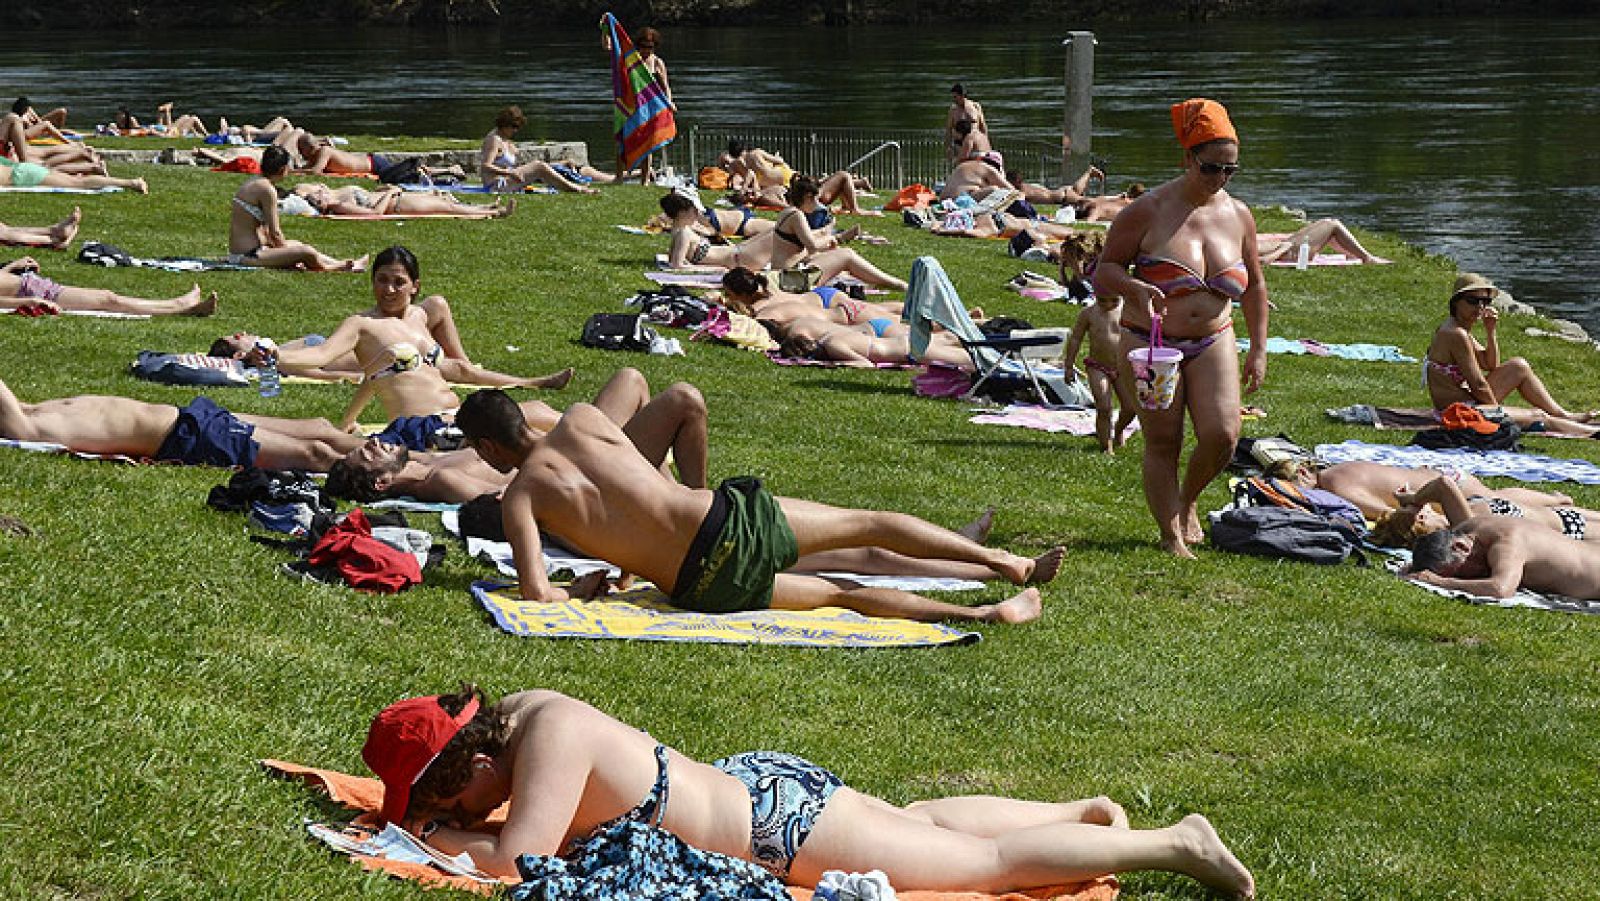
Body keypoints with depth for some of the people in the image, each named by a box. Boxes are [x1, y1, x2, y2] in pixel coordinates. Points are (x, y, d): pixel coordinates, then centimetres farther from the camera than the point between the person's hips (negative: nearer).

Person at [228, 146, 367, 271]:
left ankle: (341, 264, 33)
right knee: (306, 252, -13)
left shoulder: (251, 184, 13)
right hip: (248, 255, -11)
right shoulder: (267, 189, -17)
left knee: (297, 244, 25)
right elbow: (275, 233, -15)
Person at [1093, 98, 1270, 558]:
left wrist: (1258, 349, 11)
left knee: (1222, 436, -10)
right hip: (1150, 345, -3)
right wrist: (1135, 288, -27)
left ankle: (1187, 501, 19)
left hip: (1212, 343, 3)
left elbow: (1254, 286, 16)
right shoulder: (1148, 211, -9)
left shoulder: (1238, 216, 5)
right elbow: (1106, 268, -5)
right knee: (1163, 445, -1)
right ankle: (1172, 535, 11)